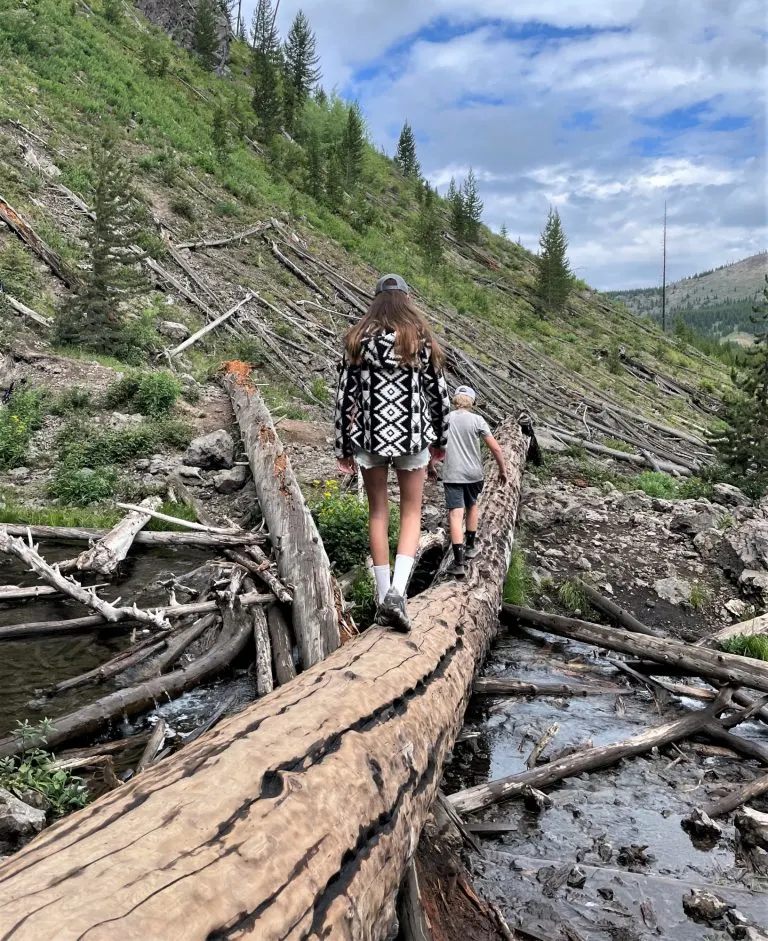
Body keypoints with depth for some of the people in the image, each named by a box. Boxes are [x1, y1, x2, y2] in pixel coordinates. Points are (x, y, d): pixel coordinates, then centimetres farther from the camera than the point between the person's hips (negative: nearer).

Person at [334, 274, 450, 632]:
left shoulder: (358, 339, 0)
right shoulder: (421, 339, -1)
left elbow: (345, 395, -1)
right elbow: (438, 393, 2)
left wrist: (343, 447, 7)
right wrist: (439, 440, 16)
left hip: (369, 437, 1)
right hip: (412, 436, -1)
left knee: (378, 512, 12)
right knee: (411, 512, 10)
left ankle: (383, 598, 15)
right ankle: (397, 591, -8)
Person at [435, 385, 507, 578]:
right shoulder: (477, 420, -3)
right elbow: (496, 448, -6)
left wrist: (430, 467, 20)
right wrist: (503, 470, 6)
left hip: (451, 474, -1)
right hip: (473, 473, 1)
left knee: (456, 514, -7)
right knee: (472, 506, 25)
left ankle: (458, 562, -16)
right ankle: (470, 546, 39)